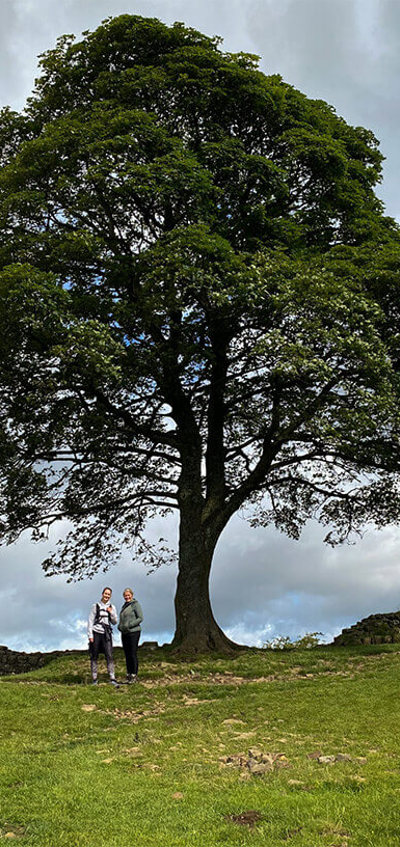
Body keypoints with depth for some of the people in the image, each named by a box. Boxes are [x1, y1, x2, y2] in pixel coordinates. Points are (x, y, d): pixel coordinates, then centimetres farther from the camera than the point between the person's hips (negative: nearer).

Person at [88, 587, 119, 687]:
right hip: (96, 633, -1)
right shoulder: (95, 606, 2)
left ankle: (112, 679, -11)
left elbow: (114, 622, 12)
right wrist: (90, 635, -5)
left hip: (107, 634, 1)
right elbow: (90, 621, 2)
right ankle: (94, 679, 12)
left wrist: (111, 613, -6)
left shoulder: (112, 607, 10)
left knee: (109, 656, -8)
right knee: (94, 657, 3)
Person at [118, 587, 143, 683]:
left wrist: (129, 625, -17)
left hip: (133, 632, -7)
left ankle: (134, 675, -3)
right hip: (124, 633, 7)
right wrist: (120, 626, 6)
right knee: (127, 655, 8)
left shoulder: (135, 604, -4)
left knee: (133, 654, -7)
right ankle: (128, 675, 13)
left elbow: (140, 618, -10)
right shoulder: (124, 606, 18)